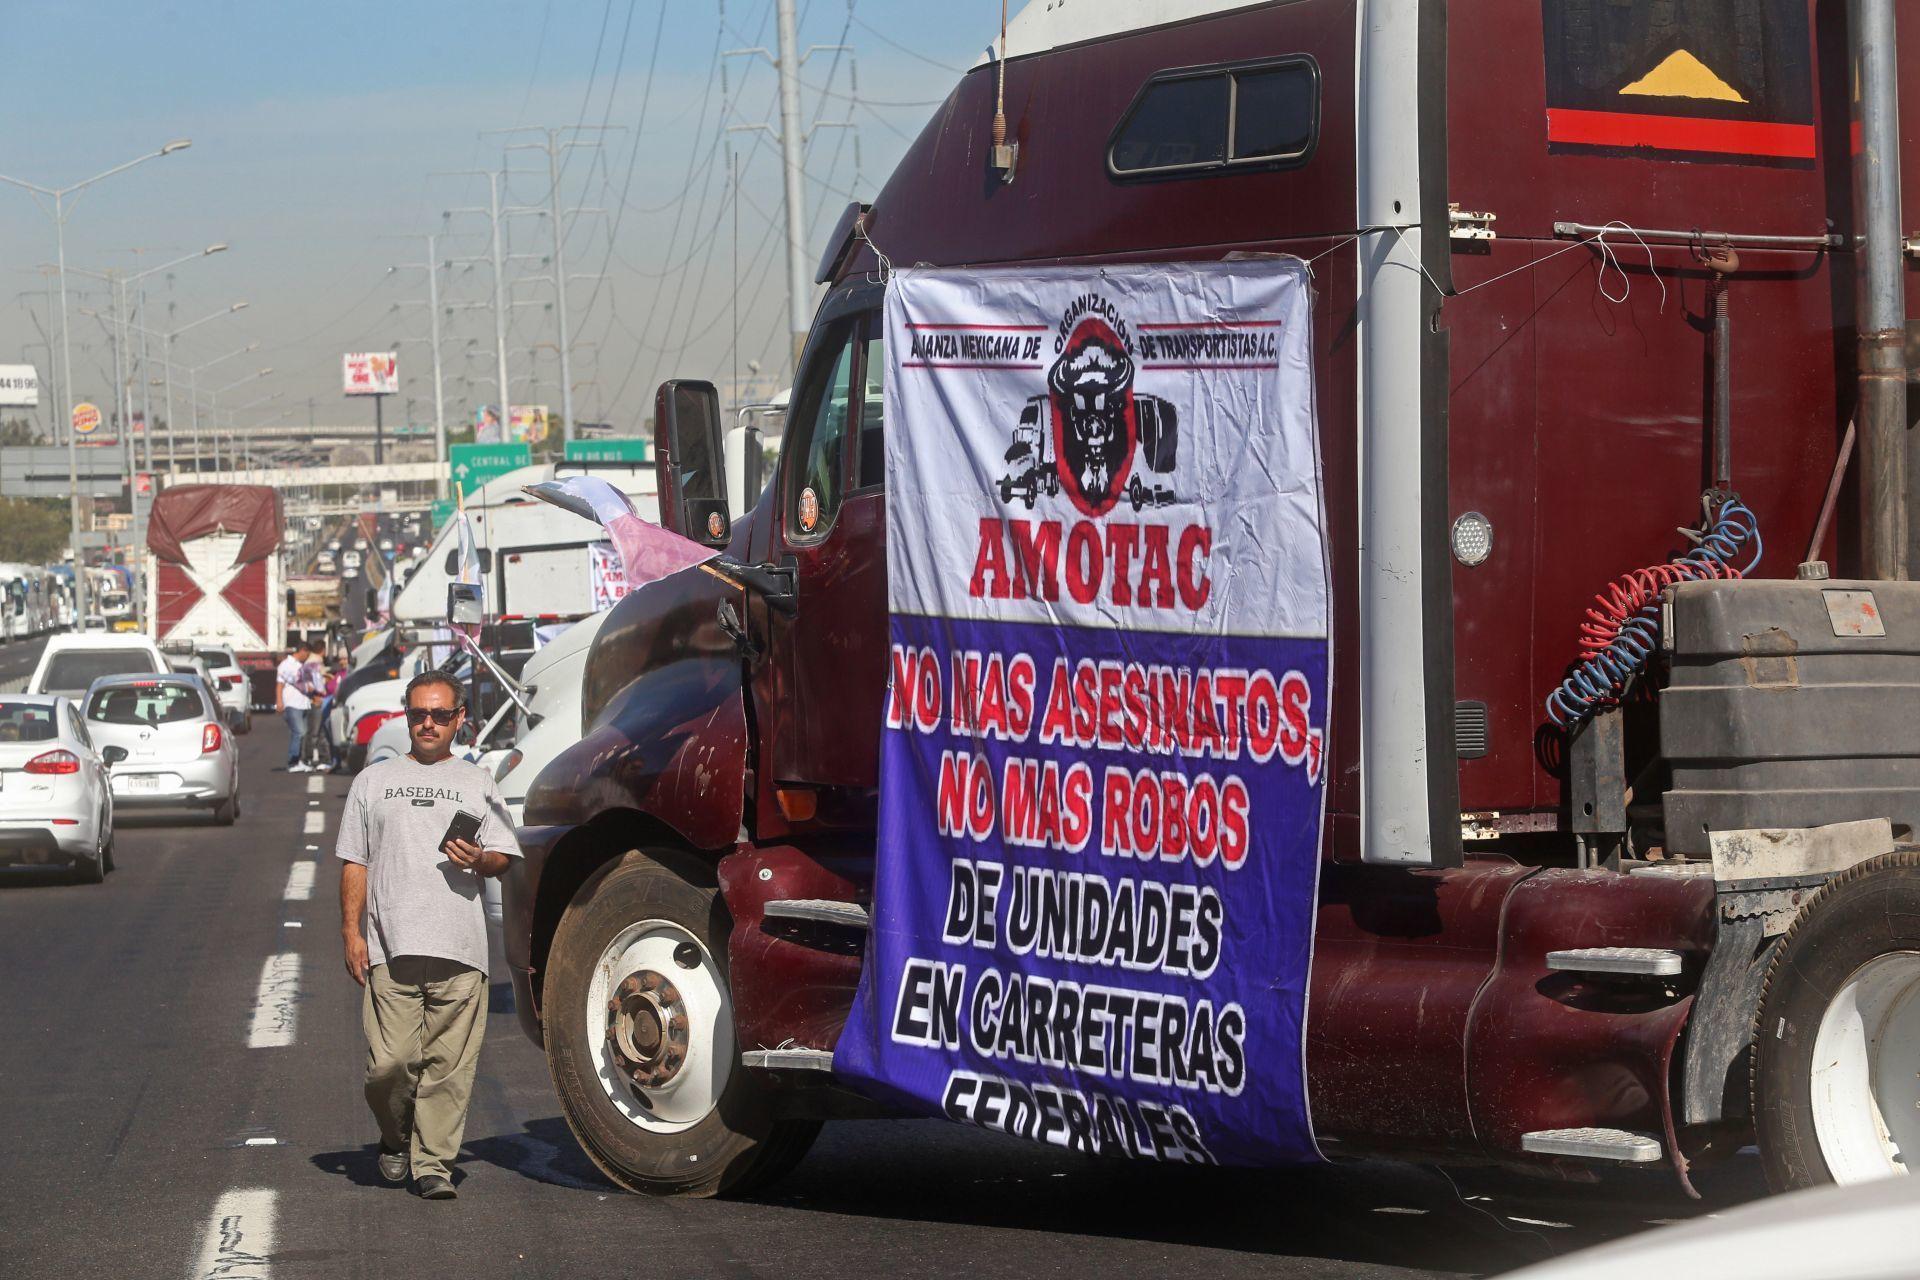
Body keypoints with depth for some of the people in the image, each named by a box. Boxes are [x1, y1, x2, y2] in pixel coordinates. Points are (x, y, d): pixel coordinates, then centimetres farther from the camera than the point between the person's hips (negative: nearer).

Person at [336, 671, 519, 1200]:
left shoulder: (478, 784, 16)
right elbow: (354, 862, 14)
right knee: (391, 1063, -8)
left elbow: (504, 858, 14)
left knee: (449, 1065, -4)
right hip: (389, 946, 0)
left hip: (460, 949, 0)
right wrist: (351, 932, 3)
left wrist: (478, 859, -9)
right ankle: (396, 1138, 17)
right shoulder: (374, 781, 16)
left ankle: (433, 1163, 2)